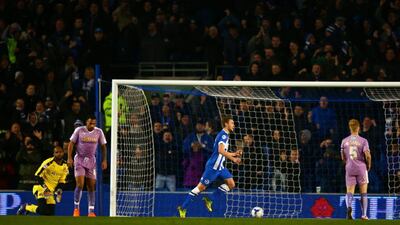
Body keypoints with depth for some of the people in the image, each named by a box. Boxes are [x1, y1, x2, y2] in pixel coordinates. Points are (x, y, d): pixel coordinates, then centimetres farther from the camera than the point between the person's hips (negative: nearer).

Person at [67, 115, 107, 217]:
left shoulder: (98, 132, 0)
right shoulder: (79, 130, -6)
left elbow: (103, 146, 8)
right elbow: (71, 143, -1)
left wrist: (104, 160, 0)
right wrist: (69, 158, -9)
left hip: (91, 161, 2)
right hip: (79, 159, -2)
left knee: (91, 186, 0)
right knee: (80, 185, -14)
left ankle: (91, 211, 4)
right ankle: (76, 208, 3)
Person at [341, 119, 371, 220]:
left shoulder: (344, 141, 4)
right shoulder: (363, 141, -5)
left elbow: (343, 157, 10)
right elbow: (368, 155, -14)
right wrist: (368, 165, 4)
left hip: (349, 169, 2)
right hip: (361, 168, -2)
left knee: (349, 192, -1)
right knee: (363, 193, 9)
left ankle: (349, 207, -30)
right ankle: (364, 214, 10)